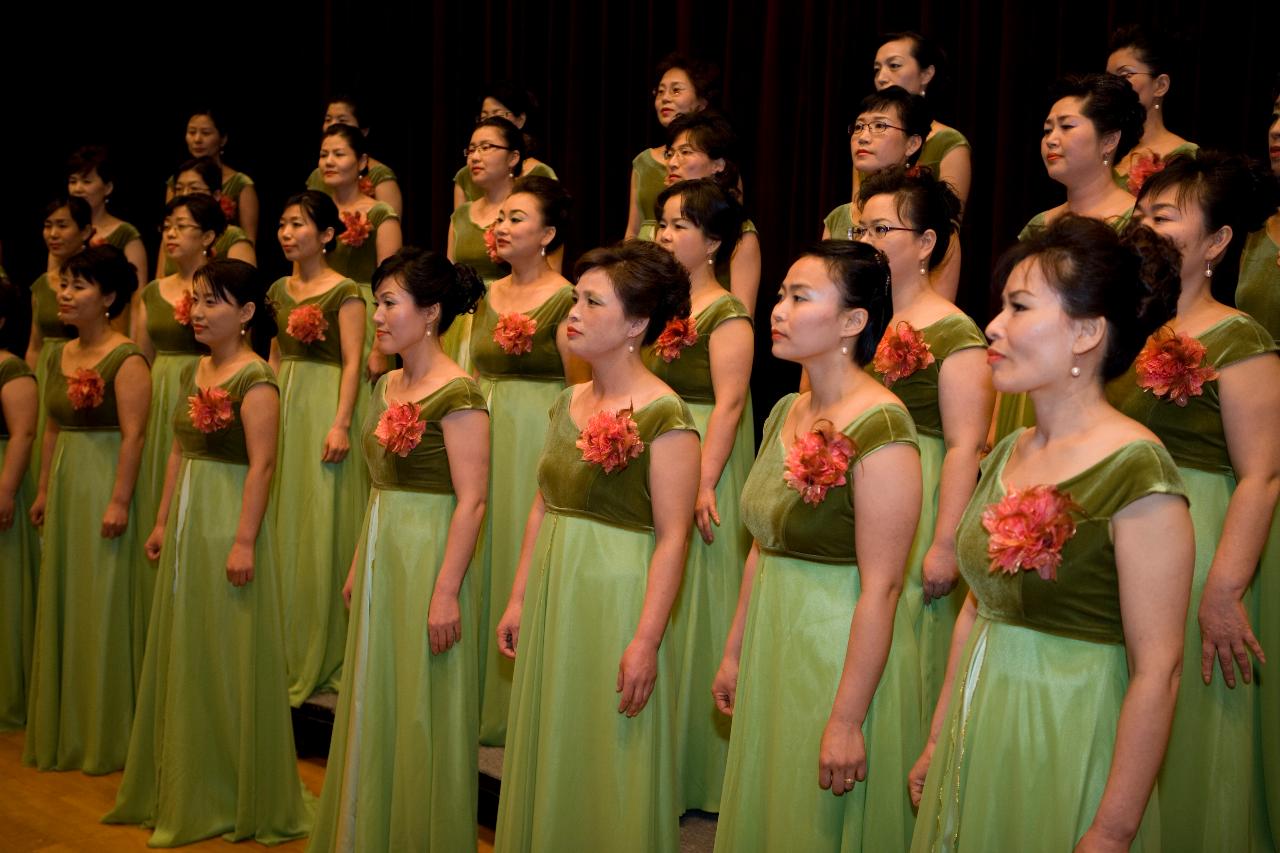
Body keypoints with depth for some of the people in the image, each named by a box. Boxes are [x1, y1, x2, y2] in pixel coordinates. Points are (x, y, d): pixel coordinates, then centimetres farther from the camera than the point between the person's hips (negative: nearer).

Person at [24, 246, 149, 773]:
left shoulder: (126, 359, -13)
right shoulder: (59, 356, 12)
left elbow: (133, 435, -18)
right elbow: (52, 429, 17)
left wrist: (119, 500, -21)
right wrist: (44, 490, 15)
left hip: (105, 486, -8)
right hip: (65, 485, 8)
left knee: (104, 606, -1)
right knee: (61, 603, 12)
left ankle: (107, 736, 10)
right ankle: (63, 730, 24)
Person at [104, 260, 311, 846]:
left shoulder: (254, 379, -14)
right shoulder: (193, 372, 11)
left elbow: (261, 464, -18)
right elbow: (179, 452, 16)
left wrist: (244, 541, -21)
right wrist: (163, 521, 14)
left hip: (228, 524, -8)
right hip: (187, 521, 8)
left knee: (227, 656, 0)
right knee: (182, 652, 14)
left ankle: (234, 798, 14)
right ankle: (182, 790, 28)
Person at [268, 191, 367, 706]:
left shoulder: (344, 292, -7)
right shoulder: (279, 291, 12)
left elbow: (352, 363, -12)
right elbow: (276, 356, 17)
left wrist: (341, 423, -19)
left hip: (324, 406, -7)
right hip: (283, 405, 7)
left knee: (322, 525, -3)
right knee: (283, 522, 9)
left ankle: (325, 659, 7)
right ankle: (287, 657, 19)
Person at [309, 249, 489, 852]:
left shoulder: (457, 393, -16)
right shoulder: (388, 386, 10)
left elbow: (471, 501, -19)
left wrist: (446, 592, -21)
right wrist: (358, 566, 17)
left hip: (427, 557, -8)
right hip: (380, 554, 8)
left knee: (421, 713, 2)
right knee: (373, 705, 16)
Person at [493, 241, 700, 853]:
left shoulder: (663, 416, -15)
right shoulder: (569, 403, 8)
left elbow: (672, 537, -17)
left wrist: (646, 641, -20)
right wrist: (519, 598, 12)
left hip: (616, 597, -7)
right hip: (553, 594, 7)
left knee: (608, 766, 4)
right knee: (550, 754, 16)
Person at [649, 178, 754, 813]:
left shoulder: (726, 314, -10)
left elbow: (729, 403, -18)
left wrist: (704, 482, -25)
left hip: (700, 465, -7)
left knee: (691, 605, 0)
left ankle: (695, 769, 12)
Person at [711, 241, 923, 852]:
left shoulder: (879, 428, -20)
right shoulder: (786, 412, 6)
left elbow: (881, 589, -22)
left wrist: (846, 720, -21)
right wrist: (734, 652, 16)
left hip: (841, 653, -8)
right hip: (774, 641, 8)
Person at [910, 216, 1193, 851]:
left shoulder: (1137, 473, -20)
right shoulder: (1007, 455, 4)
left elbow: (1156, 673, -20)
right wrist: (938, 740, 15)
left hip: (1067, 747, -7)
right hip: (979, 736, 7)